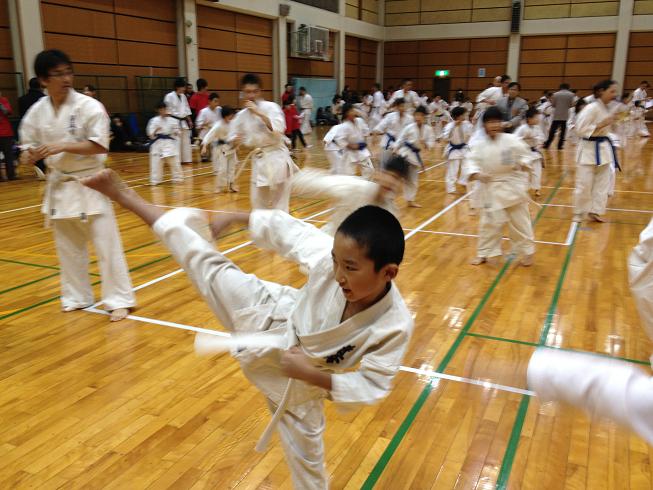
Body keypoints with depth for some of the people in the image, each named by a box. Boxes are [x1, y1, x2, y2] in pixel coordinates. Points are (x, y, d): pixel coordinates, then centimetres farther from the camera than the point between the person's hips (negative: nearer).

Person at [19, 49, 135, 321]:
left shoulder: (89, 106, -12)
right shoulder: (36, 112, -1)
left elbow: (100, 146, -16)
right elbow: (28, 147, 8)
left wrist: (63, 147, -24)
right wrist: (32, 155, -15)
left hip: (89, 184, -4)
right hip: (58, 185, 4)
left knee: (107, 244, -3)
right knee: (68, 247, 15)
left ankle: (119, 300, 8)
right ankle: (76, 297, 31)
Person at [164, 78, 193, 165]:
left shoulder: (183, 96, 11)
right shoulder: (169, 96, -12)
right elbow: (167, 110, -12)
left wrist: (189, 121, 14)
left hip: (183, 121, 8)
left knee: (186, 140, 11)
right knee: (176, 141, -9)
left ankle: (186, 159, 20)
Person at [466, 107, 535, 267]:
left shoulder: (512, 140, -10)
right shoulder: (480, 145, -6)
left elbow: (526, 153, -2)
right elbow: (473, 161, -4)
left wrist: (523, 164, -22)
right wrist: (476, 174, -23)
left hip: (513, 186, -2)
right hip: (492, 189, 2)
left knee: (520, 222, 6)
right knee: (489, 222, 8)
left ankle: (527, 252, 23)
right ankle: (484, 253, 24)